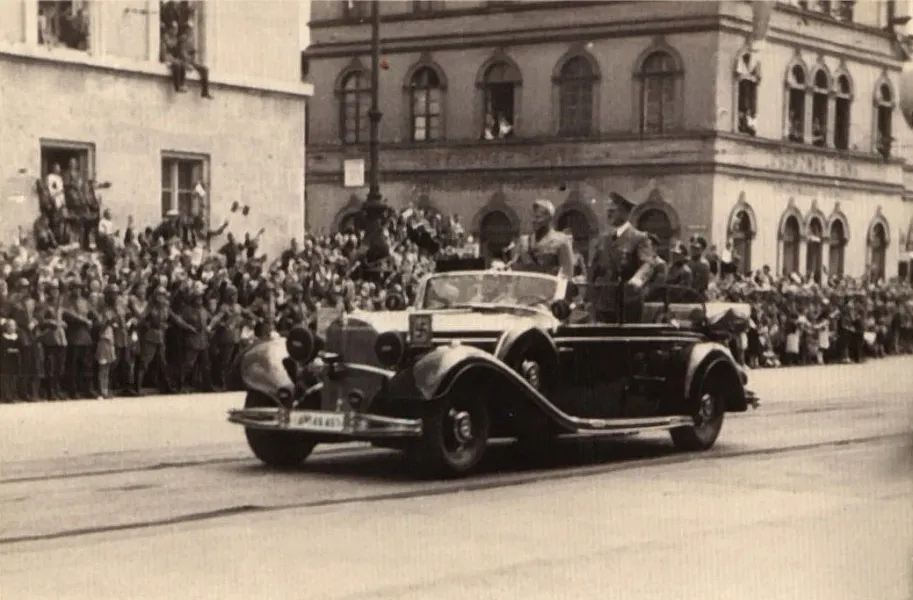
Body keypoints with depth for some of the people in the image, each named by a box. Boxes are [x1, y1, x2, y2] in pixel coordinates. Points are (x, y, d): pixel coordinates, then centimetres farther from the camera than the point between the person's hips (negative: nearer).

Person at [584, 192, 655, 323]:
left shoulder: (639, 238, -2)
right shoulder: (602, 239, 16)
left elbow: (647, 263, -17)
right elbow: (593, 269, 16)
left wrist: (638, 278, -39)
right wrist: (589, 298, 8)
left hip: (628, 304, -5)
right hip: (603, 304, 5)